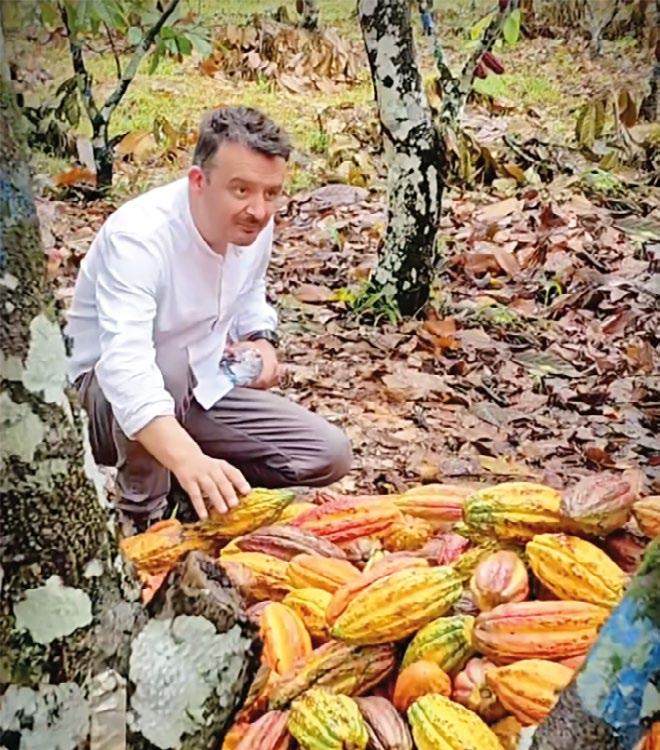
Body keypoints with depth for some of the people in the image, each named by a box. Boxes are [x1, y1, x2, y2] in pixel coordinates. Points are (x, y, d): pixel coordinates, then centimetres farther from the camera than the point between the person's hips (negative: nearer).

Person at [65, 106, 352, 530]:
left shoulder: (255, 224, -8)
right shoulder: (138, 237, -31)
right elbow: (125, 364, -45)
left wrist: (261, 338, -8)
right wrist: (188, 459, -60)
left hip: (205, 389, 6)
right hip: (106, 393, -6)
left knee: (330, 456, -5)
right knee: (168, 364, -41)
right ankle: (142, 518, -16)